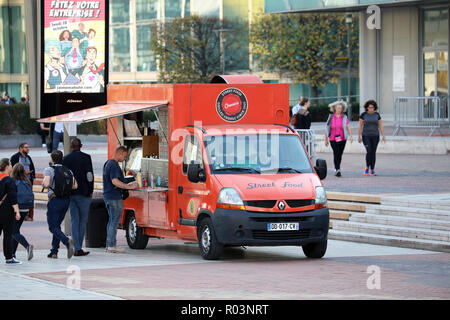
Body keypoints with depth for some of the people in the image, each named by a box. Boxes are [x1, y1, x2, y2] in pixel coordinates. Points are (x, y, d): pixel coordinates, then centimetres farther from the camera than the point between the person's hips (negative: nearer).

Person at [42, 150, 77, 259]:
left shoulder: (48, 170, -7)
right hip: (66, 199, 6)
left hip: (54, 200, -5)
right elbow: (75, 186, -1)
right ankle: (54, 252, 15)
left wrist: (43, 184, 2)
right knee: (57, 225, 17)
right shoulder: (68, 170, 7)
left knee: (53, 227, -2)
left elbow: (46, 184, -21)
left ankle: (67, 241, -29)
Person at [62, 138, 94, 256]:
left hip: (70, 193, 3)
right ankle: (79, 247, 1)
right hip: (83, 193, -3)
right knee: (83, 220, 5)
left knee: (74, 221, 5)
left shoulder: (66, 159, 5)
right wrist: (90, 191, 2)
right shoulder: (86, 157, -4)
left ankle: (77, 248, -1)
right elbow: (89, 175, -8)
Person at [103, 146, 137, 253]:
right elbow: (115, 181, -25)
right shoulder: (114, 165, -16)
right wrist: (129, 186, -20)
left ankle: (109, 245, 17)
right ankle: (111, 246, -6)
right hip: (114, 197, -10)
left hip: (108, 195, 10)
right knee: (114, 221, -7)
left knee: (111, 221, 15)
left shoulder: (108, 163, 17)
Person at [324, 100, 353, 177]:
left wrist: (350, 136, -18)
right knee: (336, 153, -17)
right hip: (333, 139, -2)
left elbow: (348, 127, -3)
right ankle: (337, 170, -22)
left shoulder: (344, 118, 4)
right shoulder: (331, 117, 4)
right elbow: (327, 129, 8)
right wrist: (326, 139, 8)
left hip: (342, 139, 2)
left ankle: (336, 169, 25)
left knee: (340, 154, 9)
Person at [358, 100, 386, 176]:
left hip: (375, 136, 2)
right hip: (366, 136, -2)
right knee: (369, 152, -15)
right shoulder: (363, 115, -5)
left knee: (373, 153, 2)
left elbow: (380, 126, 4)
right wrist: (359, 137, -3)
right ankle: (367, 167, 5)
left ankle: (372, 170, 9)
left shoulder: (377, 115, 1)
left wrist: (383, 136, -4)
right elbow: (360, 126, -2)